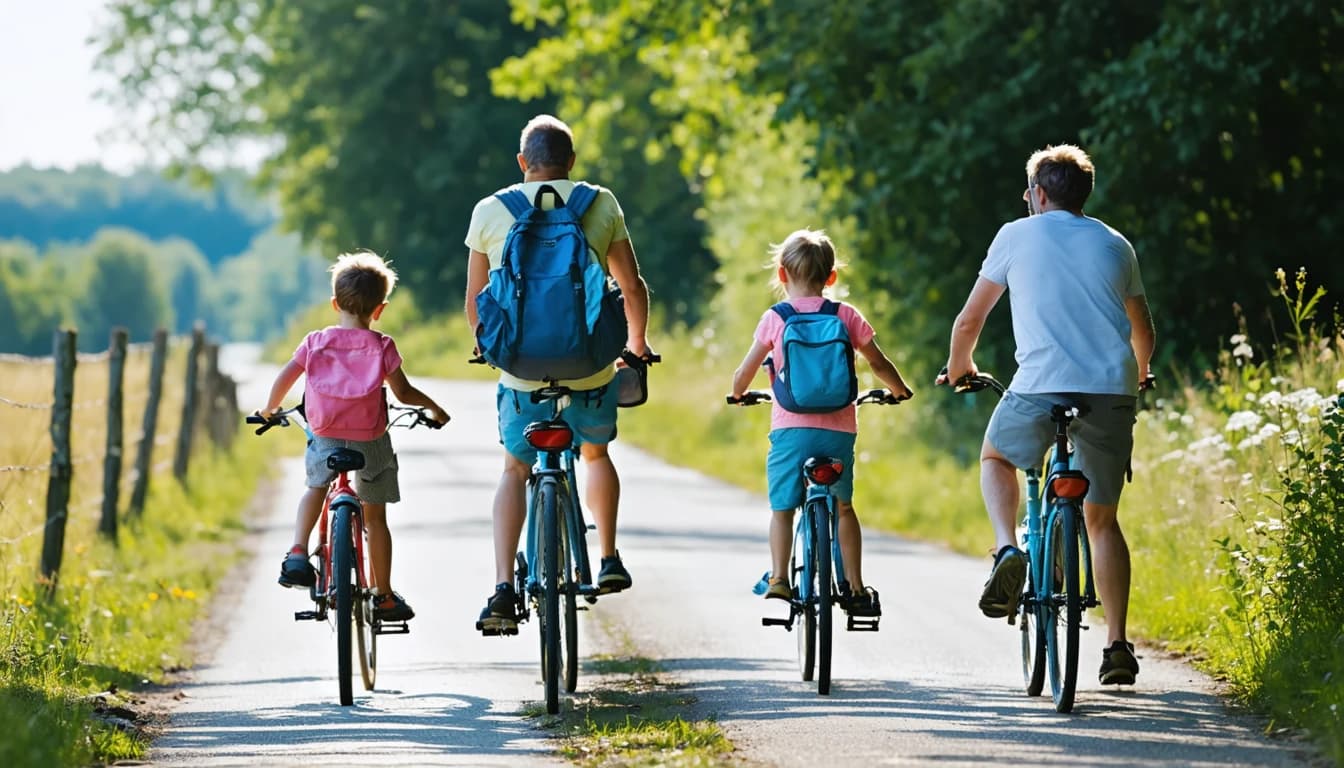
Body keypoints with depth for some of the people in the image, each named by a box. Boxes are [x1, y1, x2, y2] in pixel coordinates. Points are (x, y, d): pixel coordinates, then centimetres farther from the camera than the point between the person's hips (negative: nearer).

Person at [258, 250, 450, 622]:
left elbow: (285, 376, 0)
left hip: (325, 437, 1)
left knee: (315, 489, 28)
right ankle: (384, 596, 16)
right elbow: (403, 392, -5)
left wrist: (269, 409, 18)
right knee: (375, 516, 11)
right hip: (370, 441, -1)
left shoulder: (316, 341, 1)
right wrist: (432, 406, 14)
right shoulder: (381, 346, -4)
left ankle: (298, 551, 4)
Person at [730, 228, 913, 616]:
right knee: (843, 507, 17)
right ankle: (856, 588, 16)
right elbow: (879, 364, 13)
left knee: (782, 507, 7)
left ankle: (778, 579, -9)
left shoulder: (774, 318, 3)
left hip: (790, 428, -2)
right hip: (839, 430, 2)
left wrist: (738, 394, 28)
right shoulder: (846, 316, 5)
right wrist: (900, 391, 32)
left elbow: (744, 374, 5)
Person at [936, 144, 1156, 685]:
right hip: (1113, 391, 3)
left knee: (995, 457, 27)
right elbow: (1144, 334, 30)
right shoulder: (1115, 245, 19)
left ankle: (1007, 550, 0)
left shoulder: (1017, 236, 10)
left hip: (1041, 386, -3)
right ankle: (1117, 646, 5)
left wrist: (957, 368, 34)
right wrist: (1137, 374, 51)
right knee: (1102, 520, 14)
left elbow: (969, 321, 15)